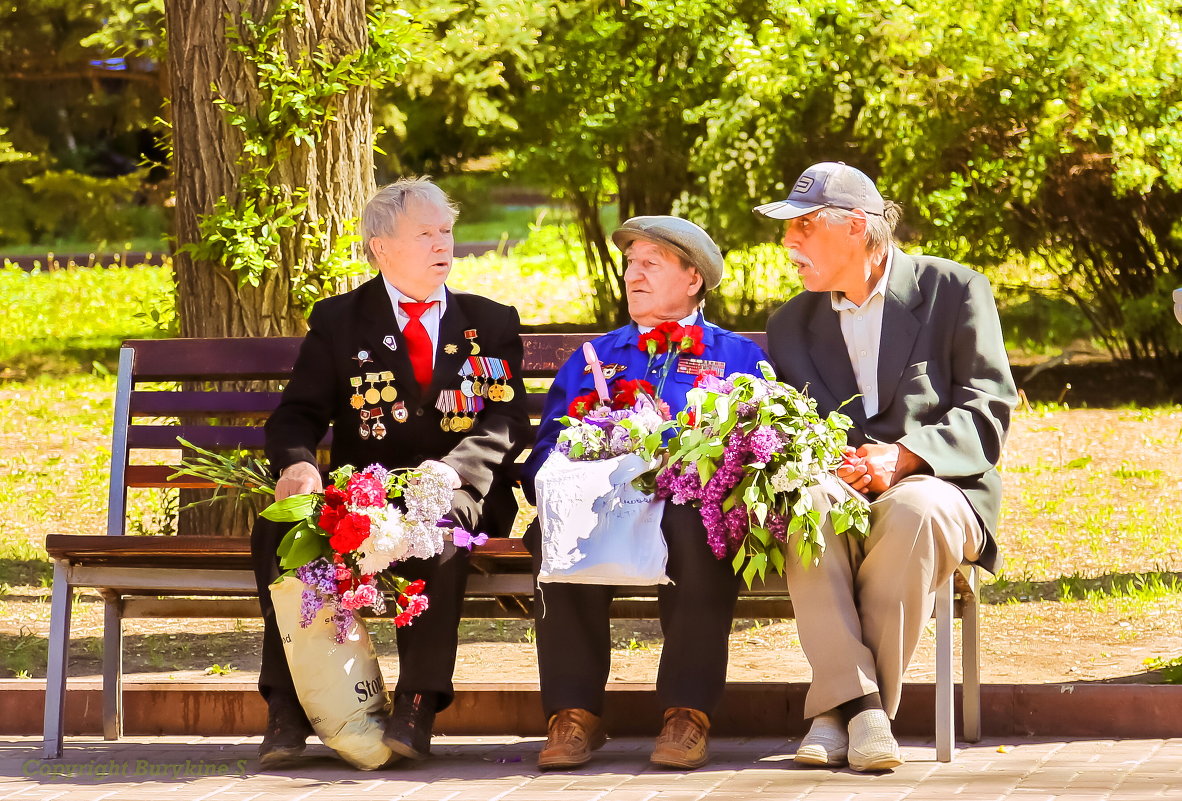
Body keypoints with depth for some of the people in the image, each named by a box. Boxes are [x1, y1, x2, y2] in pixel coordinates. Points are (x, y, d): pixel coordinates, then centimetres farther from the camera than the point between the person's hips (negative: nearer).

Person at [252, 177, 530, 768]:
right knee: (278, 526, -30)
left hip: (458, 493, -1)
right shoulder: (338, 321, 13)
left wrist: (452, 467, -19)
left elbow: (509, 421, 3)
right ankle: (288, 708, -29)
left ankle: (417, 707, -39)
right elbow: (297, 415, 5)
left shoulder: (492, 324, 14)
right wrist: (298, 463, -20)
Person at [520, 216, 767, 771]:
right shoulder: (592, 359, 28)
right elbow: (544, 454, 18)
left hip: (691, 510, -2)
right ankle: (573, 714, -31)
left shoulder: (736, 356, 20)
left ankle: (687, 714, -36)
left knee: (695, 527, -38)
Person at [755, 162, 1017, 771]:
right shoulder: (791, 323, 20)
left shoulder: (955, 290, 6)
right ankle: (857, 704, -37)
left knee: (913, 511, -39)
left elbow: (990, 404, -4)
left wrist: (901, 457, -21)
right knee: (805, 503, -34)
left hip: (936, 487, -2)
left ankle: (839, 708, -32)